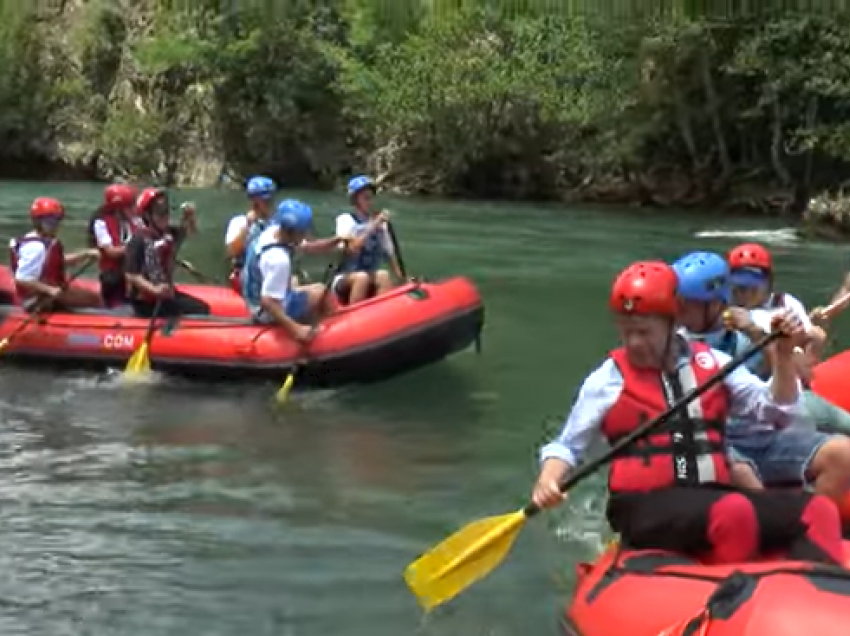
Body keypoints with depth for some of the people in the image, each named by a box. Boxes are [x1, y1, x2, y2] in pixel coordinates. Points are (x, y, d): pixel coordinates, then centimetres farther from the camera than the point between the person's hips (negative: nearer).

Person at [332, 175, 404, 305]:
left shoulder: (379, 223, 10)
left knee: (383, 275, -29)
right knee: (362, 277, -35)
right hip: (345, 281, -3)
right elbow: (352, 249, -19)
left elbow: (390, 254, 12)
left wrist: (402, 279, -2)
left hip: (372, 285, 4)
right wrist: (373, 226, -23)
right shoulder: (345, 219, -3)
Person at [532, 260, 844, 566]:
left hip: (713, 496, 5)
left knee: (819, 510, -17)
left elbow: (776, 410, 12)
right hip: (646, 508, -4)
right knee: (735, 512, -35)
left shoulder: (711, 361, 12)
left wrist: (783, 355, -3)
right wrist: (548, 480, -12)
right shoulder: (609, 378, 5)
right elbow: (566, 446, 9)